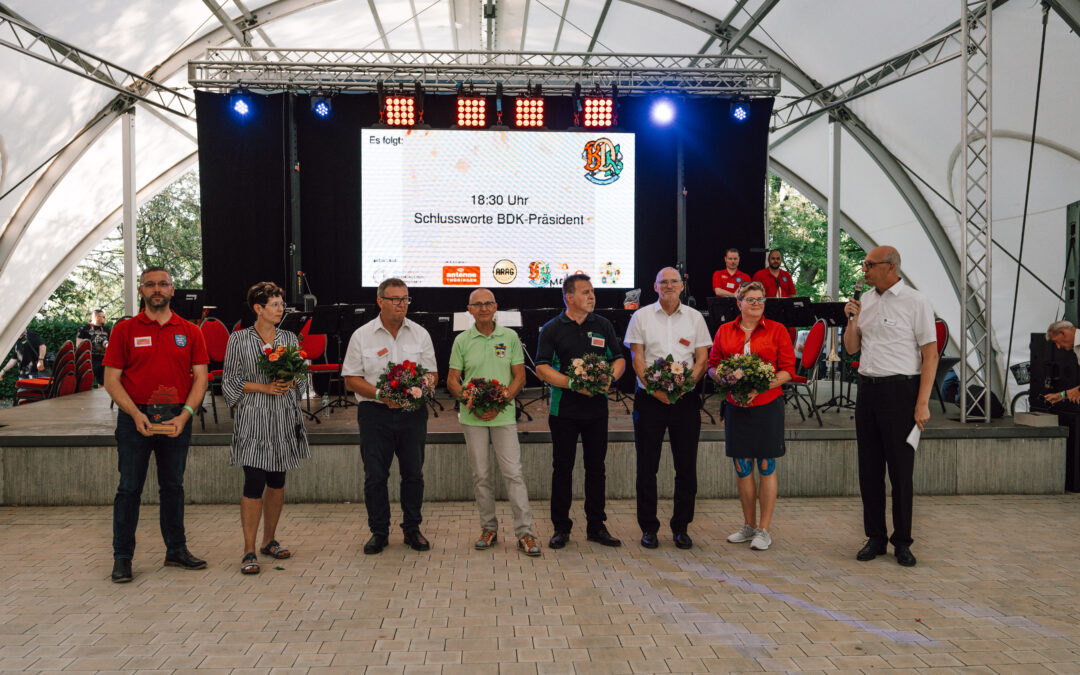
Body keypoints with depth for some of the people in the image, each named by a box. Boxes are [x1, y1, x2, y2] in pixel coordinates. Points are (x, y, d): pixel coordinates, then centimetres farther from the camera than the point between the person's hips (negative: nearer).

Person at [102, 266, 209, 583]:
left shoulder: (190, 332, 5)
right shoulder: (125, 330, 1)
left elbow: (200, 378, 2)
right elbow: (111, 380, -2)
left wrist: (184, 415, -11)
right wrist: (136, 414, -14)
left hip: (177, 419, 2)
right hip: (135, 417, -2)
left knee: (173, 486, 11)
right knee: (130, 487, 1)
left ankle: (176, 550, 21)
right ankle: (122, 557, 11)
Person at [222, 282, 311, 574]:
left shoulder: (290, 338, 9)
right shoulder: (239, 339, -2)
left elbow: (303, 377, 14)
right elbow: (230, 381, -1)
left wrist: (290, 383, -8)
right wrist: (263, 387, -13)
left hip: (285, 419, 4)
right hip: (254, 419, -4)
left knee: (277, 481, 11)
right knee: (254, 483, -8)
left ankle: (269, 540, 25)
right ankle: (249, 551, 1)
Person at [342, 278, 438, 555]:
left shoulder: (420, 334, 8)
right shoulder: (362, 336, 2)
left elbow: (432, 374, 9)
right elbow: (351, 380, 0)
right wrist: (380, 394, -15)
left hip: (412, 414, 2)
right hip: (375, 414, -1)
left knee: (413, 473, 6)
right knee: (375, 475, 2)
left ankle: (412, 529, 20)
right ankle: (379, 532, 16)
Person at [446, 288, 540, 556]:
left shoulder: (510, 337, 4)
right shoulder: (462, 340, 5)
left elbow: (520, 377, 3)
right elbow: (452, 381, 6)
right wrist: (472, 404, -11)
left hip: (504, 415, -1)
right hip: (472, 417, 1)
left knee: (513, 473, -5)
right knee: (481, 475, 7)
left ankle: (524, 533, -1)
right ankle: (489, 529, 19)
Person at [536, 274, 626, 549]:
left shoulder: (603, 325, 10)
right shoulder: (552, 329, 0)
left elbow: (619, 359, 12)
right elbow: (542, 368, -7)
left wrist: (610, 378, -9)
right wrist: (573, 384, -18)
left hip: (597, 408, 3)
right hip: (564, 410, -3)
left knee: (596, 467, 8)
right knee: (562, 468, 4)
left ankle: (596, 526, 18)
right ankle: (561, 528, 14)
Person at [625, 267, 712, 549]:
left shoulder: (695, 317, 10)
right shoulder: (641, 316, 5)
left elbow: (703, 358, 5)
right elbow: (637, 358, -2)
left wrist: (687, 383, -13)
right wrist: (653, 388, -16)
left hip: (685, 399, 2)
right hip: (650, 399, -1)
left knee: (686, 466, 5)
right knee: (647, 465, 2)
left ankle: (681, 527, 18)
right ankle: (648, 527, 14)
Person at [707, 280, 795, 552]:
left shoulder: (777, 330, 1)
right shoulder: (724, 331, 8)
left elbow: (788, 370, -2)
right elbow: (712, 366, 12)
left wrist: (761, 388, -15)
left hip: (768, 405, -3)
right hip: (736, 406, 3)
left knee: (766, 467, 1)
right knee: (742, 468, 8)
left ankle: (764, 530, 10)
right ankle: (749, 525, 22)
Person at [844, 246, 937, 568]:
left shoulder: (915, 302, -7)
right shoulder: (865, 300, 12)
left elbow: (930, 354, -10)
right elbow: (851, 348, 17)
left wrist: (922, 403, -15)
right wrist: (852, 320, -2)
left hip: (900, 390, -6)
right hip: (867, 388, 6)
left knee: (900, 468, 1)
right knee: (869, 467, 9)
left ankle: (902, 542, 13)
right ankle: (875, 538, 20)